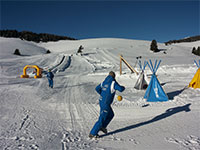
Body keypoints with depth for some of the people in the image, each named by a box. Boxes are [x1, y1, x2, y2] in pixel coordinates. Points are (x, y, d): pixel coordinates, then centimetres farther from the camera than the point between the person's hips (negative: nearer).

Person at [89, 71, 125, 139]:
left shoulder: (104, 82, 7)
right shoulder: (113, 82, -15)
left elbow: (97, 88, 15)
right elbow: (120, 89, -26)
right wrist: (123, 87, -2)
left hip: (101, 101, 9)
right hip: (105, 104, -9)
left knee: (111, 115, 25)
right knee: (101, 119, 1)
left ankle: (102, 127, 27)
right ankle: (92, 133, 8)